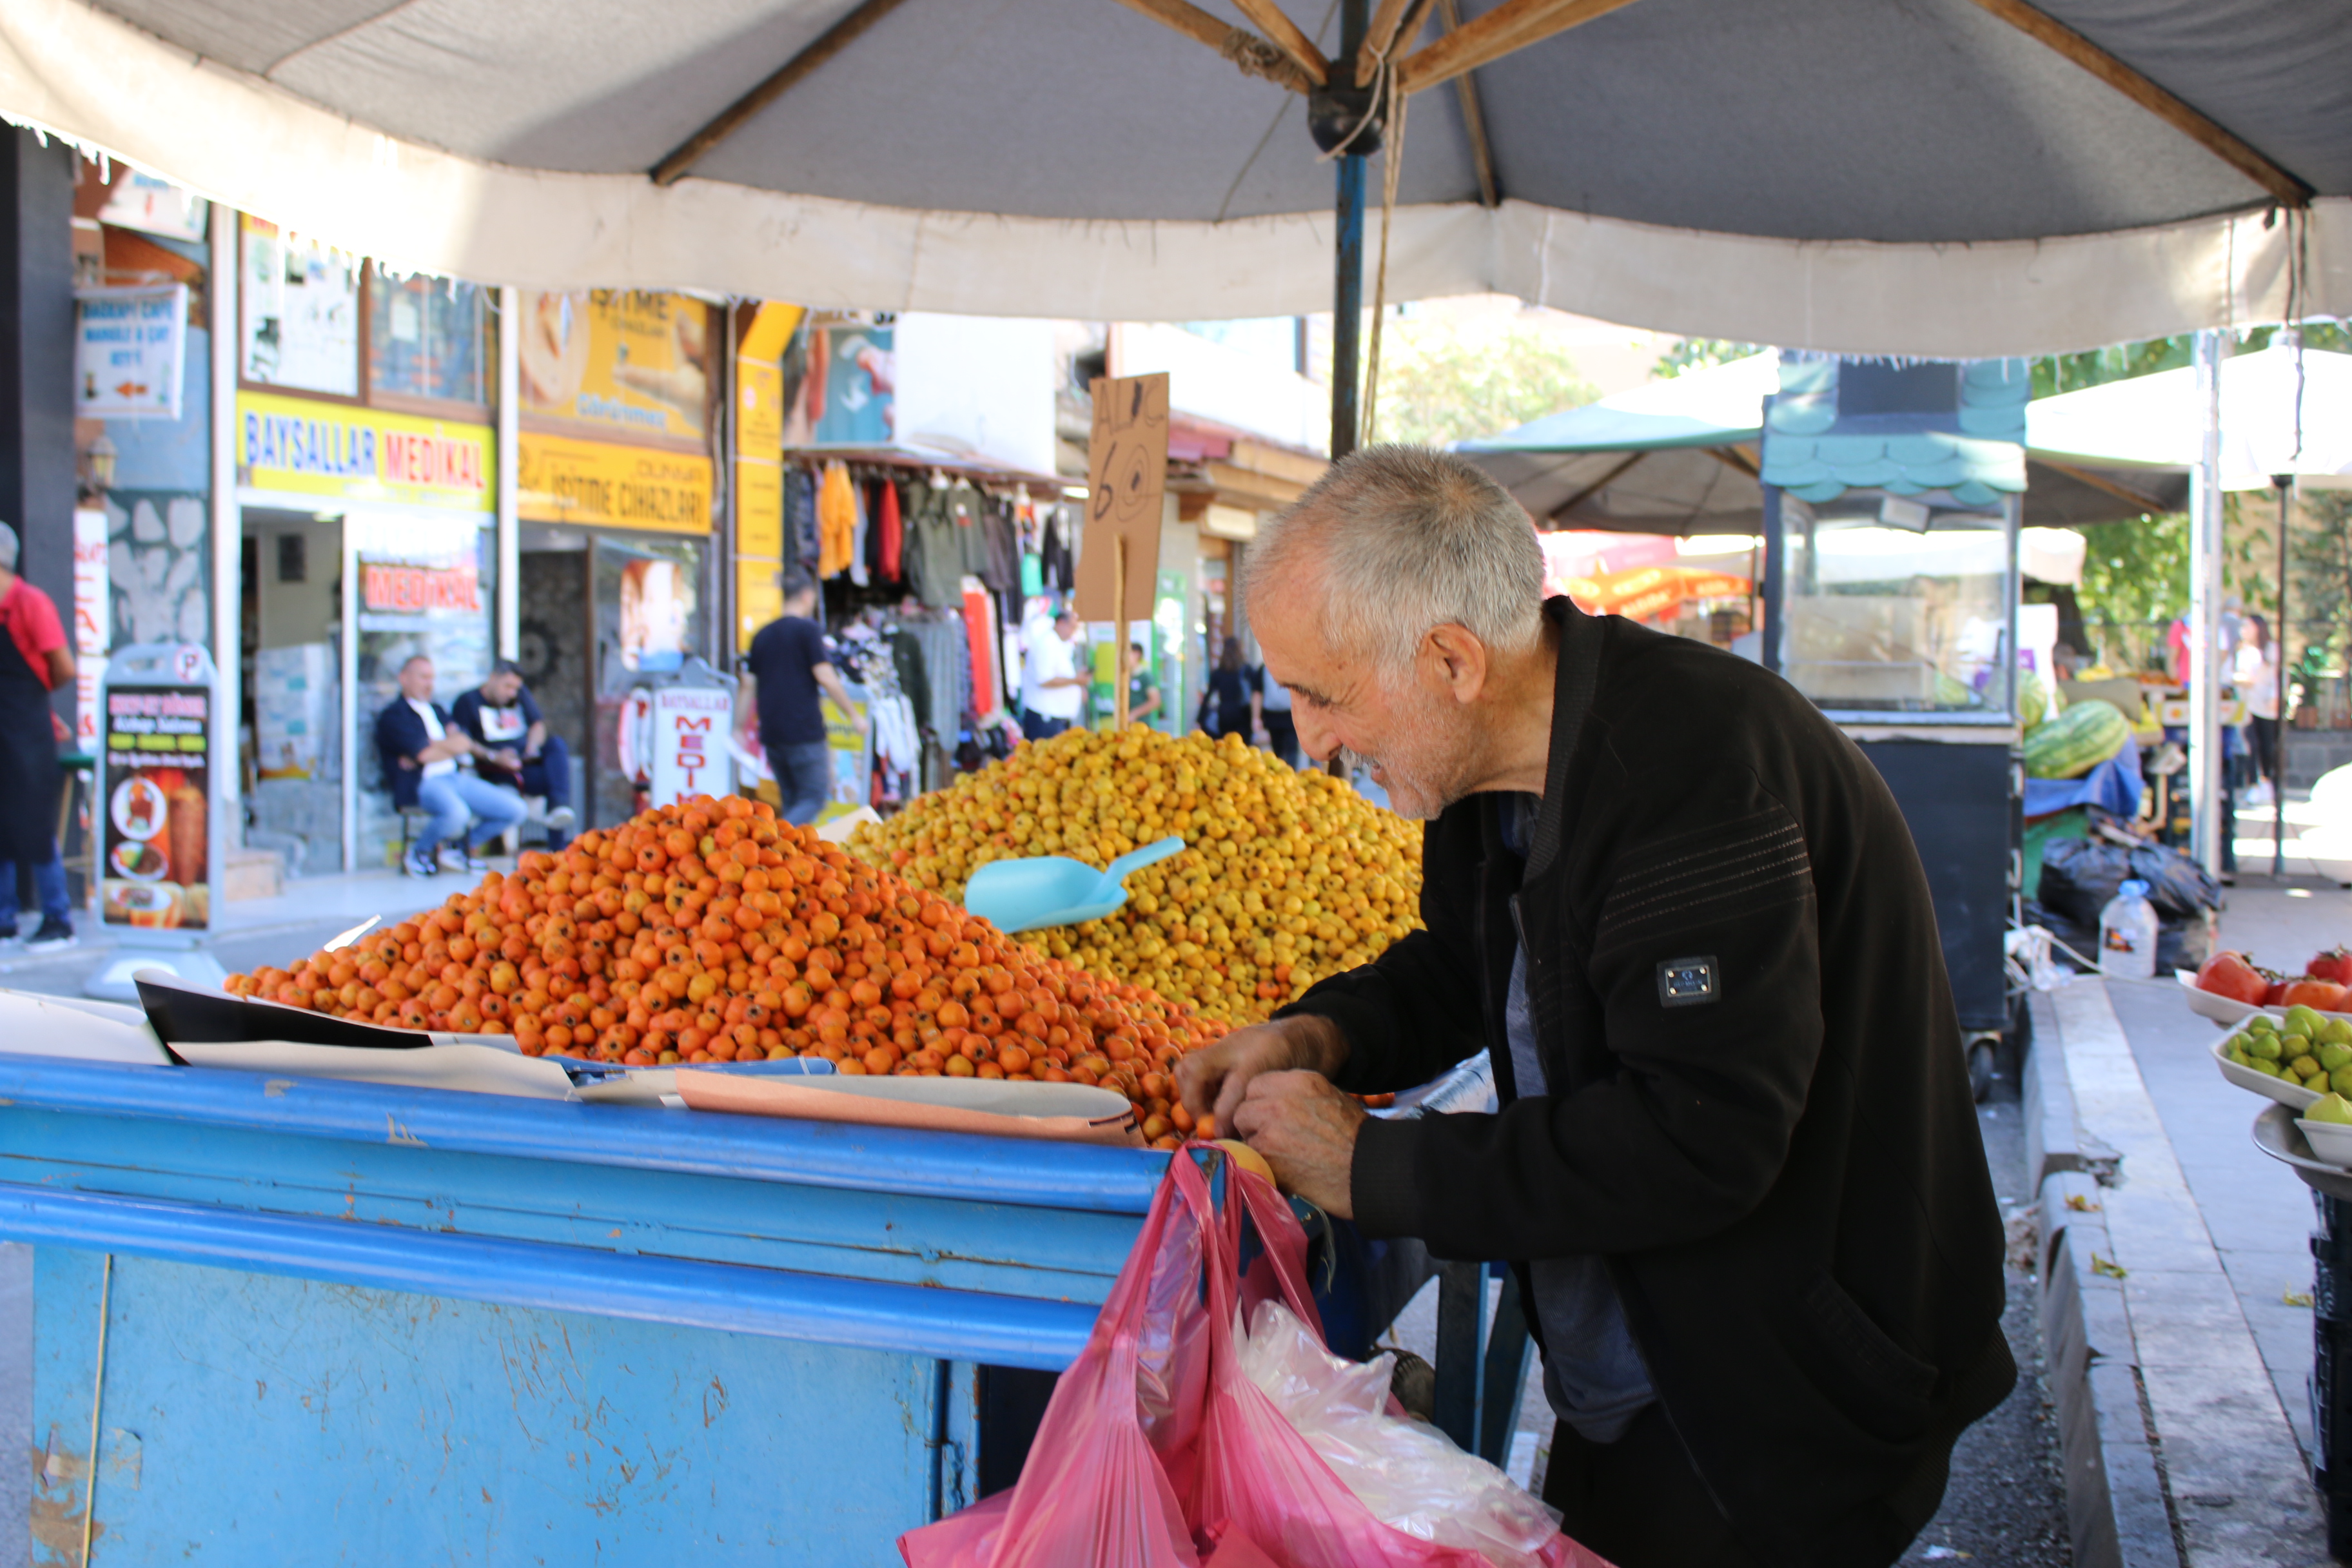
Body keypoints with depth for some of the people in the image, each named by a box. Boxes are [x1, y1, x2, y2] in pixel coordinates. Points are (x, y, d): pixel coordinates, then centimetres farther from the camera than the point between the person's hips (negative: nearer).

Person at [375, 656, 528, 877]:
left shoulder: (438, 710, 25)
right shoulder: (393, 715, 0)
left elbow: (465, 744, 10)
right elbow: (424, 753, -11)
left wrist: (435, 745, -5)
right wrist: (449, 745, 5)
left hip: (456, 778, 8)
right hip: (421, 783, -8)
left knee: (516, 810, -4)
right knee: (456, 813, -40)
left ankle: (465, 847, 16)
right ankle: (419, 850, -7)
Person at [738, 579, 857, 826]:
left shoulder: (763, 635, 14)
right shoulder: (808, 629, -4)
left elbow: (748, 686, 15)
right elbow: (825, 678, -11)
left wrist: (739, 728, 19)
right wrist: (854, 714, -4)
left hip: (771, 732, 7)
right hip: (804, 731, -7)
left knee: (792, 801, 14)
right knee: (815, 797, -5)